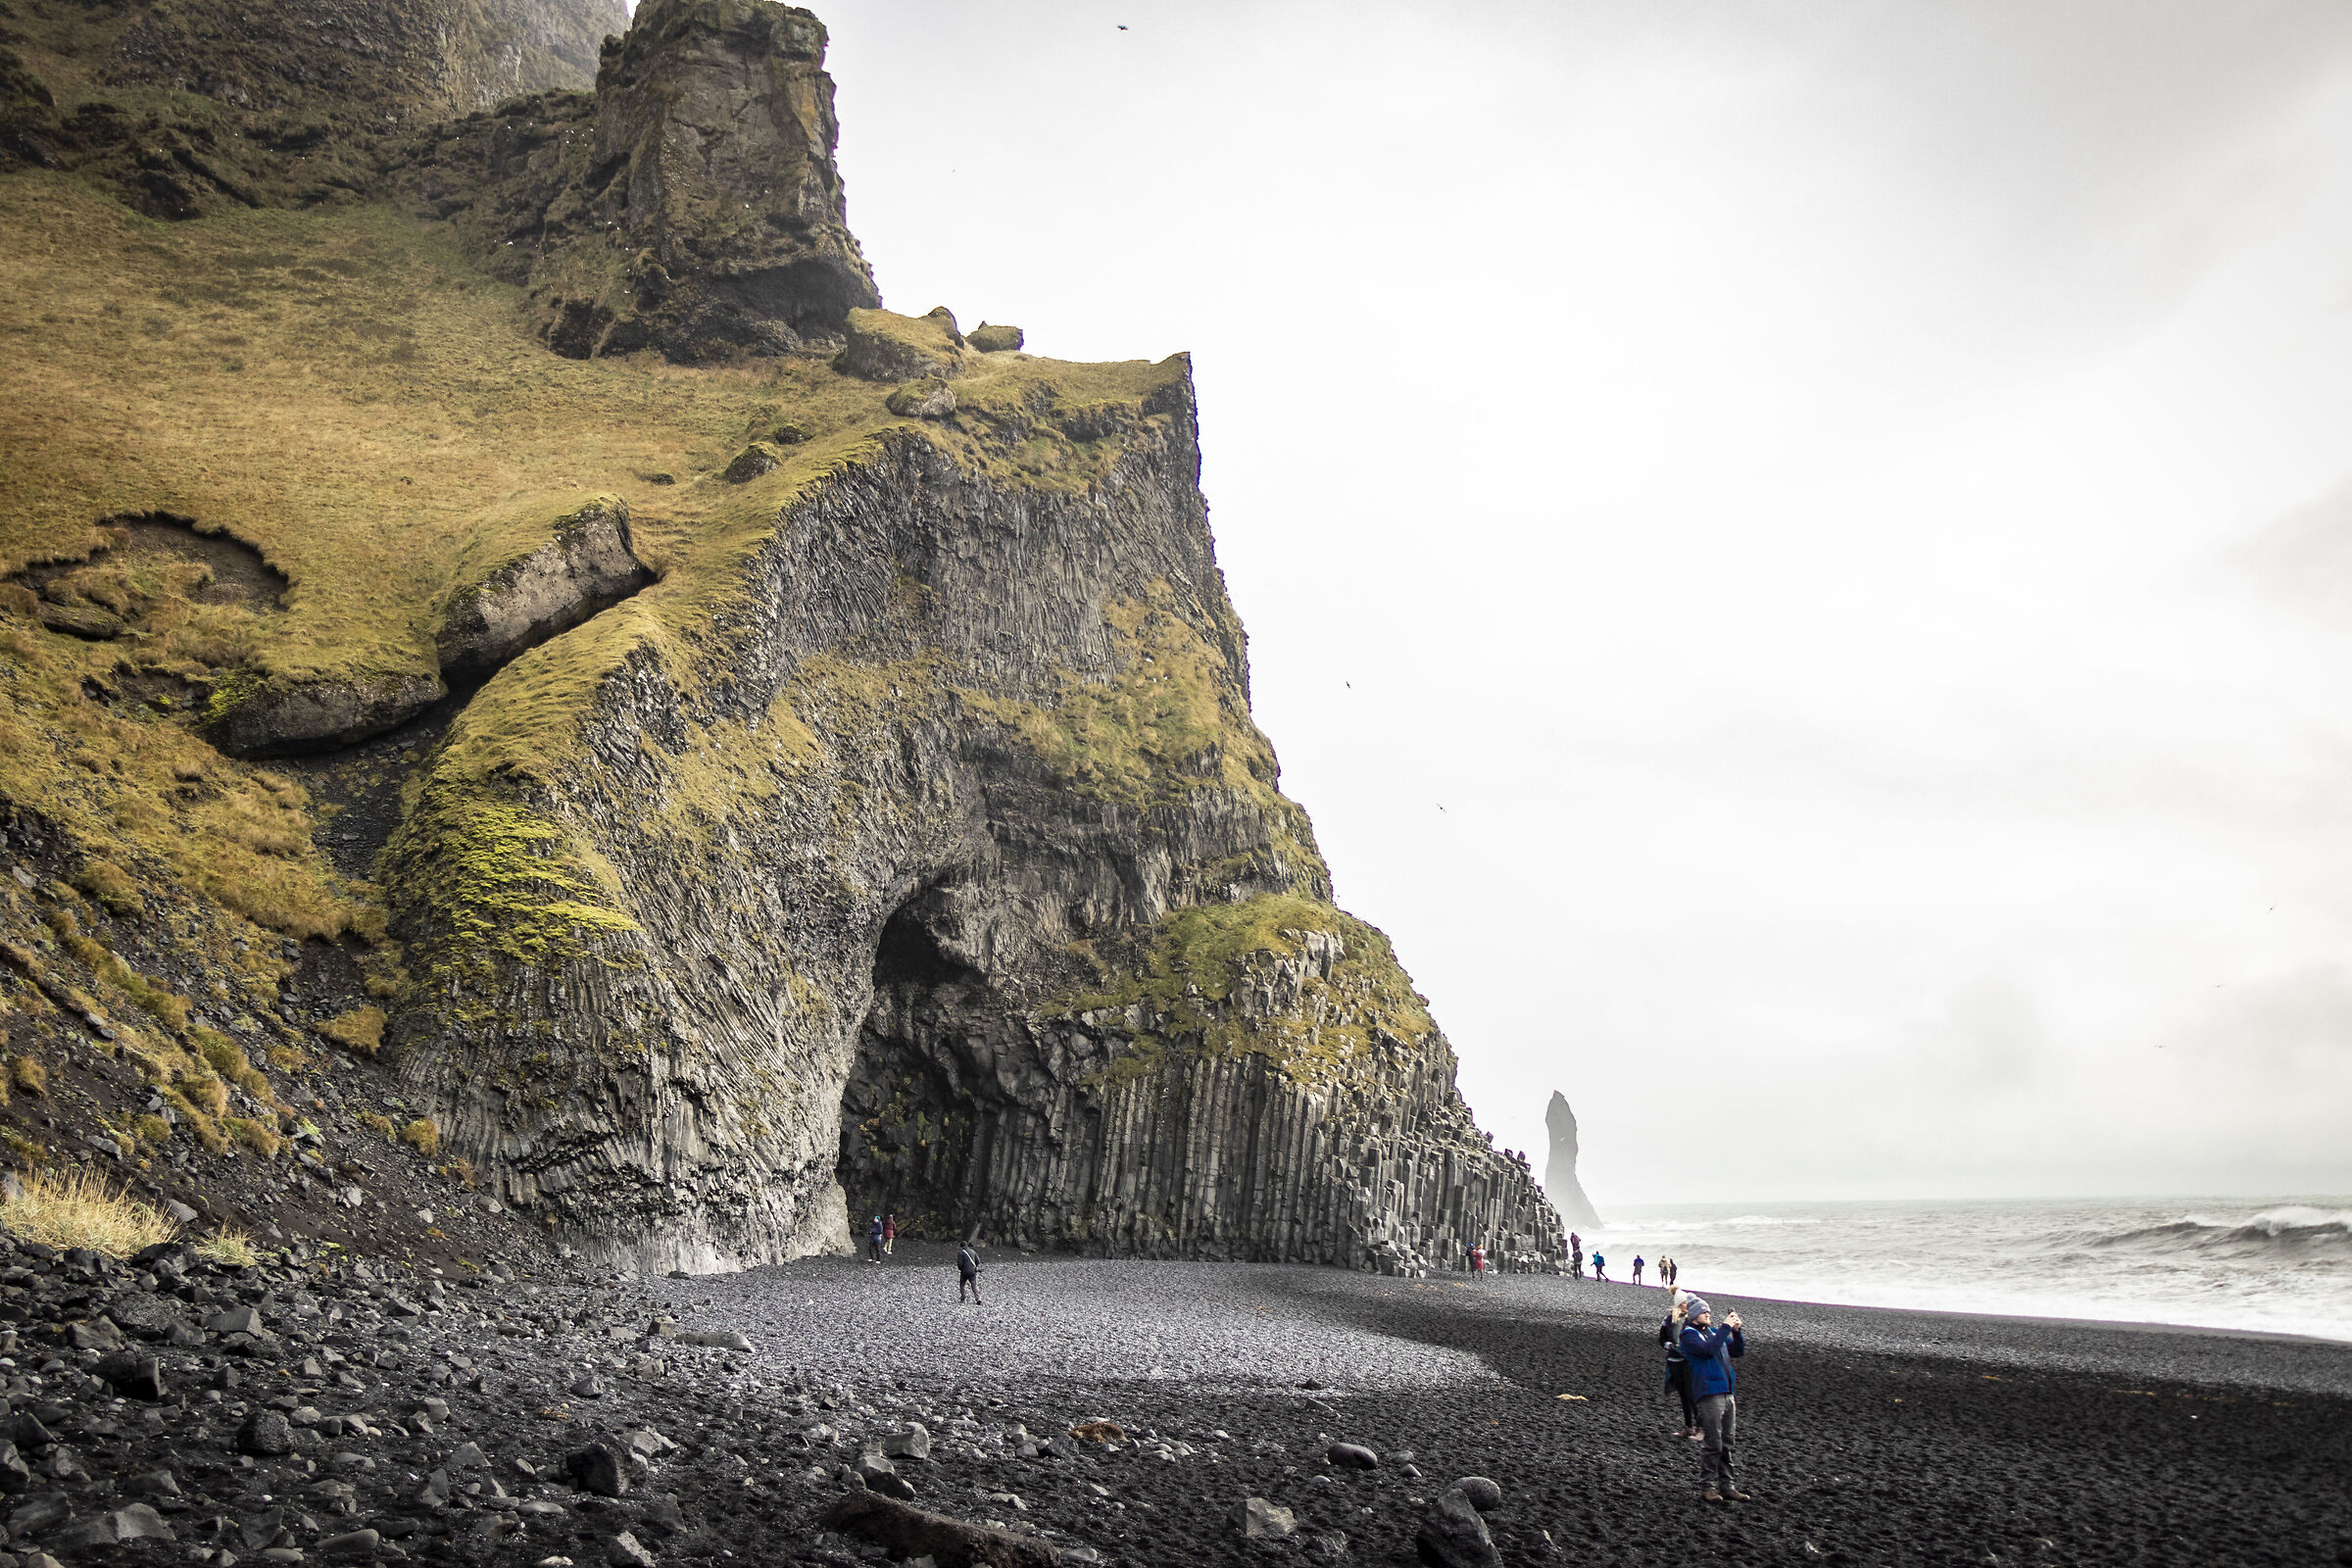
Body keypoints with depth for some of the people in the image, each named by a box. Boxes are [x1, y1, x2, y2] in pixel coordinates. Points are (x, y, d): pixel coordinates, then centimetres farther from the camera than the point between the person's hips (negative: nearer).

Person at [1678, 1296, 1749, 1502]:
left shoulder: (1713, 1331, 19)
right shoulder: (1689, 1334, -4)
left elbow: (1738, 1351, 20)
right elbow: (1708, 1349, -21)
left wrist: (1737, 1330, 4)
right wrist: (1726, 1327, -17)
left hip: (1727, 1394, 8)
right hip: (1709, 1394, -8)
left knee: (1727, 1444, 10)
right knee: (1713, 1444, -8)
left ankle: (1726, 1486, 17)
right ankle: (1707, 1488, -1)